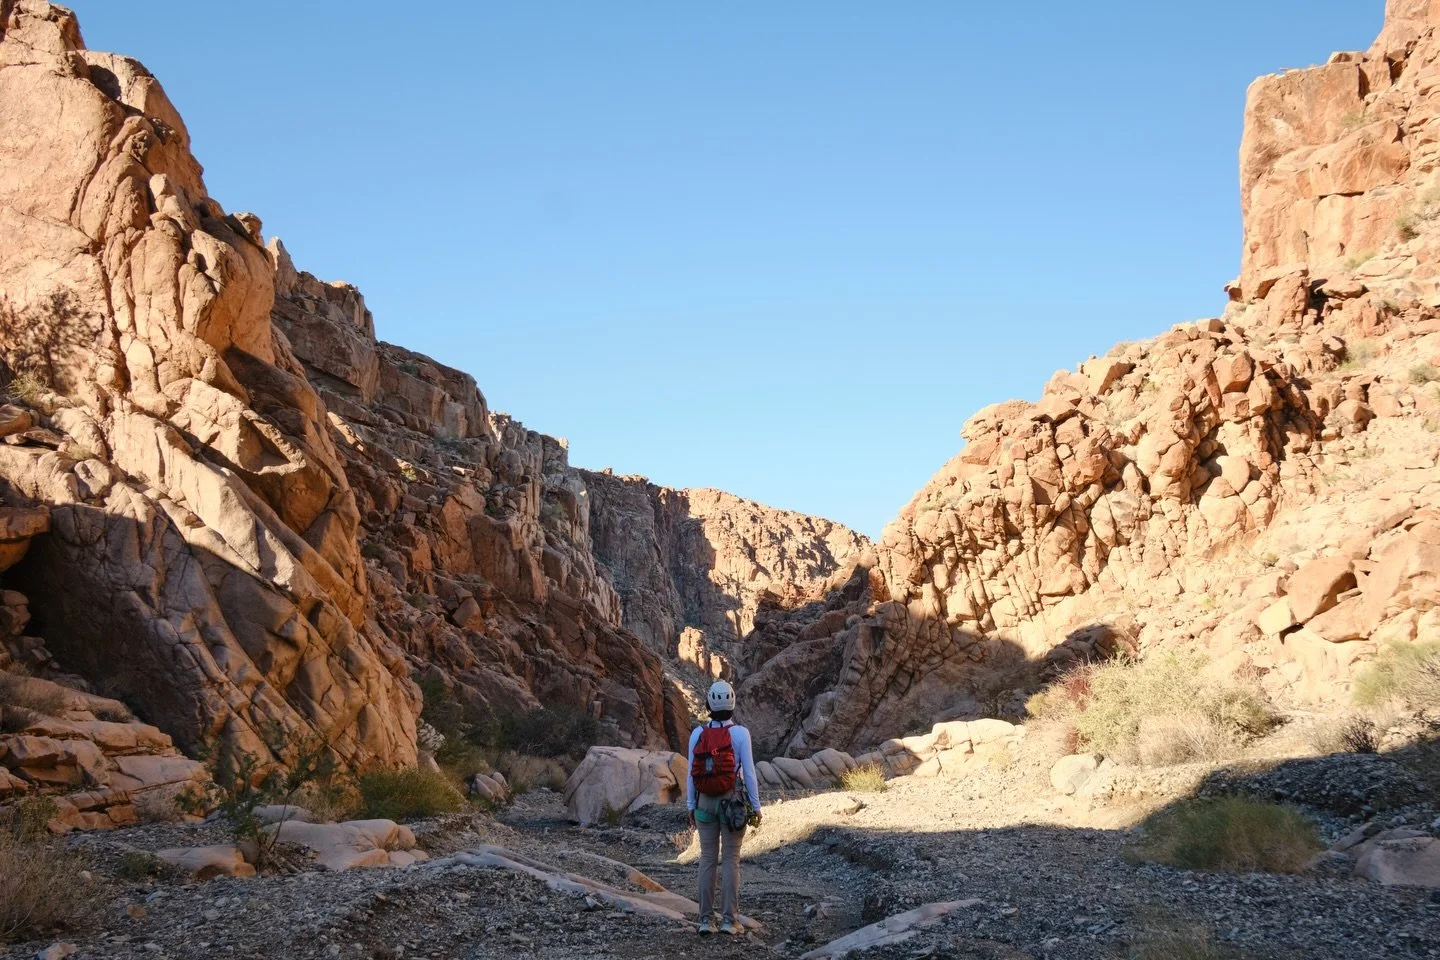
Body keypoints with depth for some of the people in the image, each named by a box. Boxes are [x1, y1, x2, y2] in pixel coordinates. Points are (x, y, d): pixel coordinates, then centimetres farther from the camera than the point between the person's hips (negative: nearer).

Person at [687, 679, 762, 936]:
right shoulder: (740, 733, -11)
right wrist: (756, 806, -2)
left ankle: (706, 920, 7)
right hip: (733, 802, -2)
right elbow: (748, 772, -10)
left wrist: (691, 806, 10)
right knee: (731, 860, 2)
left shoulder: (697, 734, -2)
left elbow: (691, 773, 0)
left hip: (705, 803, 2)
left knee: (708, 859, 7)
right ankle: (729, 919, -1)